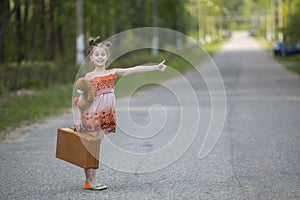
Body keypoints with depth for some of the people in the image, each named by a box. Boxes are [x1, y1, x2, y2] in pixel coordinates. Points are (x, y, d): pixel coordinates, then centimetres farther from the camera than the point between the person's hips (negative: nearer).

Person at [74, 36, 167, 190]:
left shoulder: (113, 73, 8)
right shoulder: (89, 76, -1)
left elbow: (134, 70, 1)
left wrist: (155, 67, -4)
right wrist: (79, 118, -5)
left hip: (105, 116, 4)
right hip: (91, 114, -4)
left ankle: (92, 180, 15)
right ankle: (89, 181, 5)